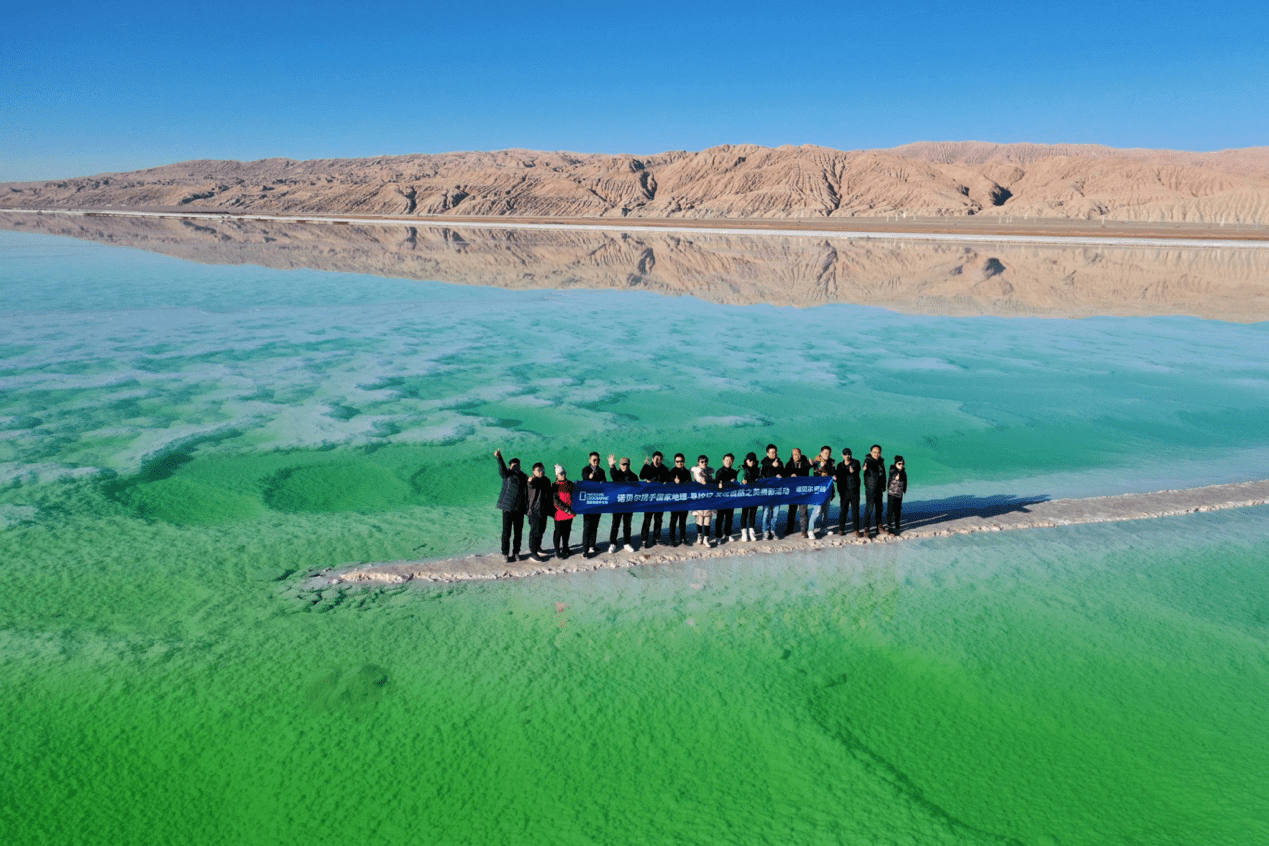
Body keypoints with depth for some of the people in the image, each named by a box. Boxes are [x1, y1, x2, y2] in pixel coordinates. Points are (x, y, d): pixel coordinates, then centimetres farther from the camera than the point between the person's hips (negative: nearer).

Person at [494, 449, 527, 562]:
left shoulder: (523, 477, 14)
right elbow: (502, 469, -23)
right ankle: (505, 553, 9)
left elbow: (526, 492, 18)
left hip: (520, 509, 4)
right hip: (508, 508, -4)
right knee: (506, 532, -3)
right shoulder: (507, 474, 0)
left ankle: (516, 552, 22)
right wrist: (499, 457, -42)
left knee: (518, 532, 9)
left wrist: (527, 507, 13)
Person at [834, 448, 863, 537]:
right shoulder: (840, 465, 11)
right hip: (844, 490, 2)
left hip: (854, 490, -2)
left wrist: (853, 470, -43)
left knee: (855, 510, -2)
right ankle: (841, 529, 13)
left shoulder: (855, 463, 2)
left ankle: (856, 530, 3)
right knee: (843, 510, 3)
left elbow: (857, 469, -20)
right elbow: (838, 477, 16)